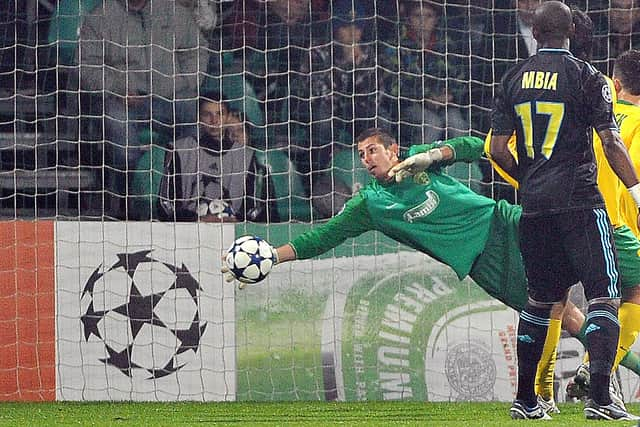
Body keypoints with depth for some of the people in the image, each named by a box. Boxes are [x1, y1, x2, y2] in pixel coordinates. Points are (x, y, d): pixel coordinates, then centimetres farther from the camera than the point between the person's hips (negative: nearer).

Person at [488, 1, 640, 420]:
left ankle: (525, 398, 21)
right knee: (603, 292, -6)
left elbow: (498, 149, 7)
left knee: (540, 298, 17)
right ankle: (599, 396, -19)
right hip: (579, 201, -5)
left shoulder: (514, 79, 8)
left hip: (534, 203, 6)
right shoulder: (585, 76, -6)